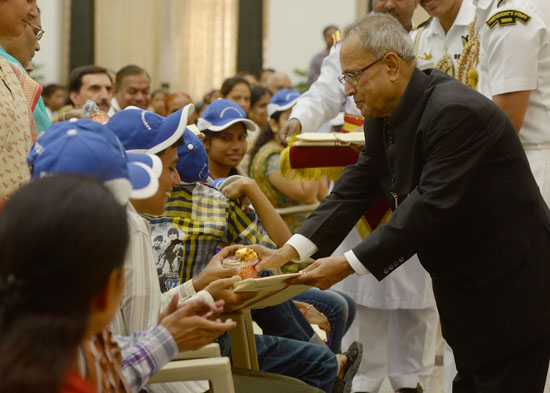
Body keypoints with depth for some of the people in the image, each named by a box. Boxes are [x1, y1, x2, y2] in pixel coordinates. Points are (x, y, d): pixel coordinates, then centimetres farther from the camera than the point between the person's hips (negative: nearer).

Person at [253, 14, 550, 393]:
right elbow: (355, 188, 1)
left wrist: (350, 264, -26)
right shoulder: (385, 114, 4)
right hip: (464, 285, 9)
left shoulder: (456, 112, -25)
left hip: (510, 289, -9)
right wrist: (290, 250, -10)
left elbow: (432, 205, -29)